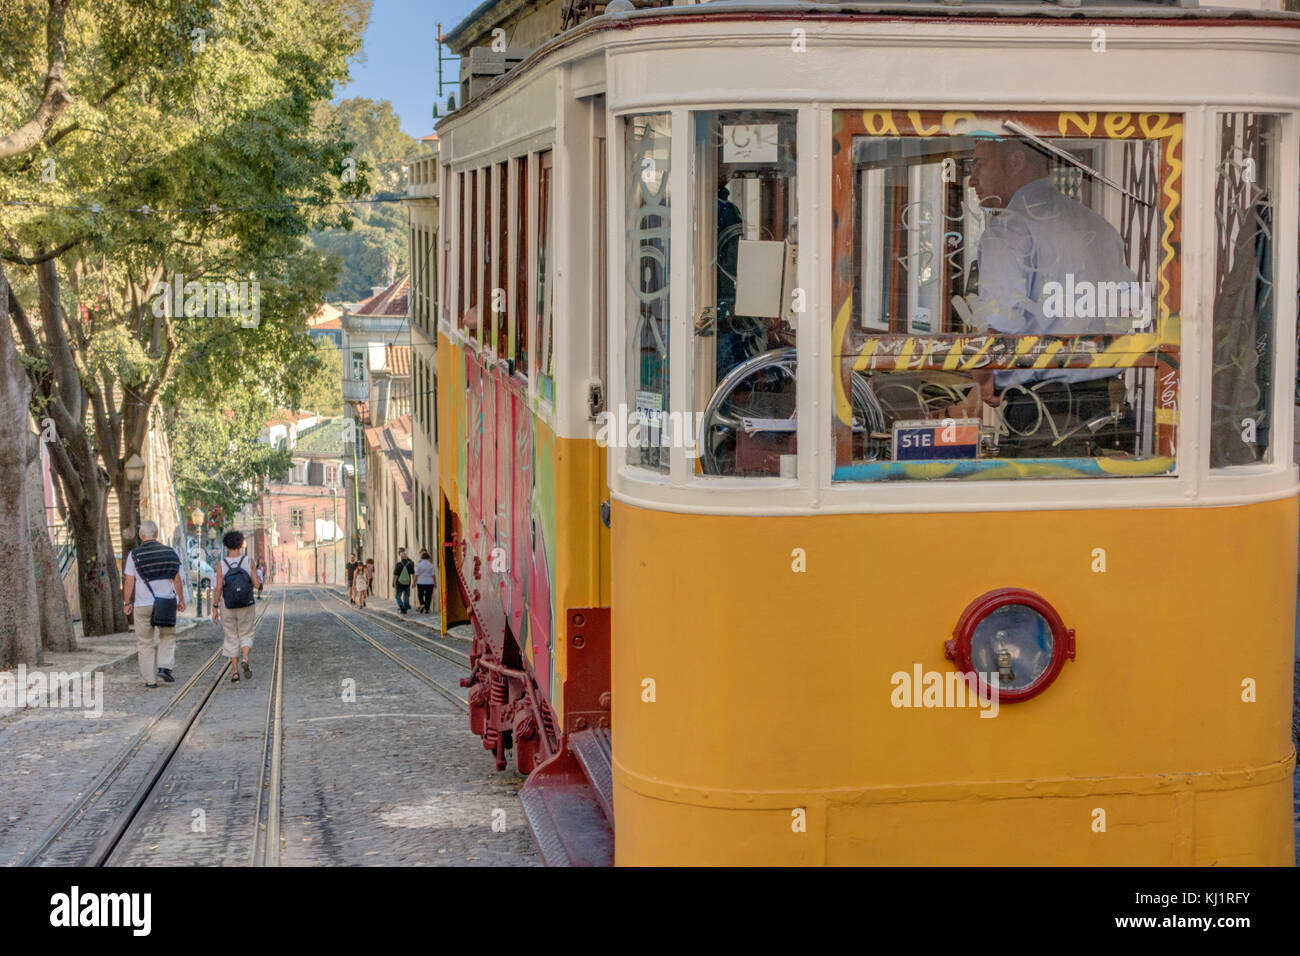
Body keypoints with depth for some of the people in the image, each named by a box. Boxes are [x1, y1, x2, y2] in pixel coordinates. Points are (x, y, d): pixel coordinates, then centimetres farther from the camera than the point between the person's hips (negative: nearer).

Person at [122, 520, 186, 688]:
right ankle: (165, 666, 3)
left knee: (145, 643, 9)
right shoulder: (169, 552, 1)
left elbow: (129, 582, -7)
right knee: (168, 636, 22)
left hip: (143, 605, -2)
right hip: (166, 603, 2)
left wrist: (126, 603, 4)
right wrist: (181, 600, 15)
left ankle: (150, 679, 8)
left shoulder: (134, 555, -6)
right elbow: (177, 579, 5)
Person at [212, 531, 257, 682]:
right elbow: (256, 584, -6)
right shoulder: (248, 561, -7)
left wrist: (215, 608, -5)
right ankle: (245, 660, -11)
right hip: (247, 607, 0)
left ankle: (235, 672, 8)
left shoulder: (221, 564, -9)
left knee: (231, 639, 12)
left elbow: (219, 588, -12)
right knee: (246, 636, 16)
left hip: (228, 608, 0)